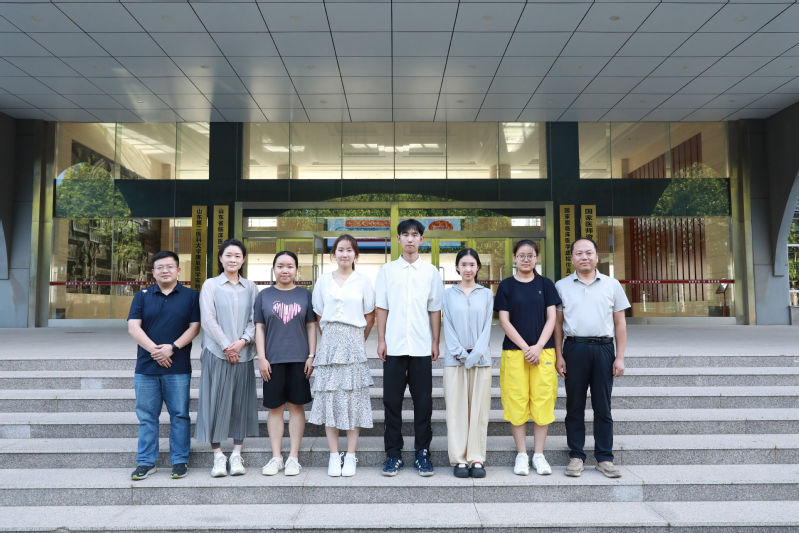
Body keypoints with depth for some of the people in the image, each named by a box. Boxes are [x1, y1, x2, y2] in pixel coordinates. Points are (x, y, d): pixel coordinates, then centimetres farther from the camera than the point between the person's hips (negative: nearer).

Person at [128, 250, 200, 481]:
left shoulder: (190, 296, 5)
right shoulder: (142, 296, 9)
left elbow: (195, 326, -1)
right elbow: (133, 327, 0)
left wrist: (172, 347, -14)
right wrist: (154, 349, -12)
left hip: (178, 368, -1)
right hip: (146, 367, 2)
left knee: (179, 415, 3)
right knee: (146, 416, 7)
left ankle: (180, 461, 13)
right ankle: (146, 462, 18)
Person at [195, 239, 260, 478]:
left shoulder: (251, 287, 10)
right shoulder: (210, 285, 4)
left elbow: (256, 320, 4)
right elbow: (208, 319, -4)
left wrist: (243, 341, -12)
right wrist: (226, 345, -11)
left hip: (243, 354, 2)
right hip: (217, 352, -2)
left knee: (241, 403, 4)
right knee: (216, 402, -1)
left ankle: (236, 455, 13)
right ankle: (218, 456, 8)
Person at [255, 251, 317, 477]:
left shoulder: (305, 295, 7)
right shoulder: (264, 295, 7)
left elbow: (311, 327, 7)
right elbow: (259, 328, 6)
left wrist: (312, 356, -1)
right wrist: (261, 358, -1)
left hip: (299, 360, 0)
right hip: (273, 360, 0)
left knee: (296, 406, 5)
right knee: (274, 408, 6)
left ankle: (294, 457, 14)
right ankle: (276, 457, 16)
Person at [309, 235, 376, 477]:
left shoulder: (363, 281, 4)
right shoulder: (323, 281, 9)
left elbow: (370, 317, 8)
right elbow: (319, 316, 13)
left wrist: (356, 341, 7)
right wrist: (332, 339, 9)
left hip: (353, 342, -1)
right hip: (329, 343, 2)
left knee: (353, 398, -1)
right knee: (329, 397, 1)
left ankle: (350, 456, 9)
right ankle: (334, 456, 11)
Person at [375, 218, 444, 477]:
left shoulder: (431, 272, 7)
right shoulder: (387, 271, 7)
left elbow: (435, 310, 6)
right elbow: (381, 308, 7)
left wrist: (436, 341, 1)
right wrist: (381, 340, 0)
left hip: (422, 347, 0)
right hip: (394, 346, 0)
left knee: (423, 402, 4)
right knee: (392, 400, 5)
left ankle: (422, 453, 16)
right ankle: (393, 453, 16)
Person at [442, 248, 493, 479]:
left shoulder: (486, 294, 9)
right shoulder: (449, 295, 8)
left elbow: (487, 327, 2)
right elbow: (448, 327, 3)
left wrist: (474, 355, -9)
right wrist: (460, 354, -8)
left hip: (480, 358, 1)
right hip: (455, 359, 0)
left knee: (479, 408, 1)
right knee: (456, 409, 0)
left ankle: (477, 459, 9)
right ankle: (459, 459, 7)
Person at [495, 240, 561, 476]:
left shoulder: (546, 284, 8)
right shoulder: (506, 285, 4)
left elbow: (551, 318, 4)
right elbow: (504, 320, -1)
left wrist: (538, 347, -8)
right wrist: (525, 347, -8)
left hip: (543, 350, 1)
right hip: (514, 350, -1)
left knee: (542, 401, 1)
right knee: (516, 401, 0)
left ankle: (538, 454, 13)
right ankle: (521, 454, 12)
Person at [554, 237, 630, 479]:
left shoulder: (612, 285, 8)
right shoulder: (562, 286, 7)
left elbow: (620, 323, 9)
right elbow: (557, 323, 7)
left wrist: (620, 357, 3)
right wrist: (558, 356, 1)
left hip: (603, 348, 0)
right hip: (574, 348, 0)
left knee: (603, 406, 5)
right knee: (575, 406, 5)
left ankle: (604, 457, 14)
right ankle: (576, 456, 14)